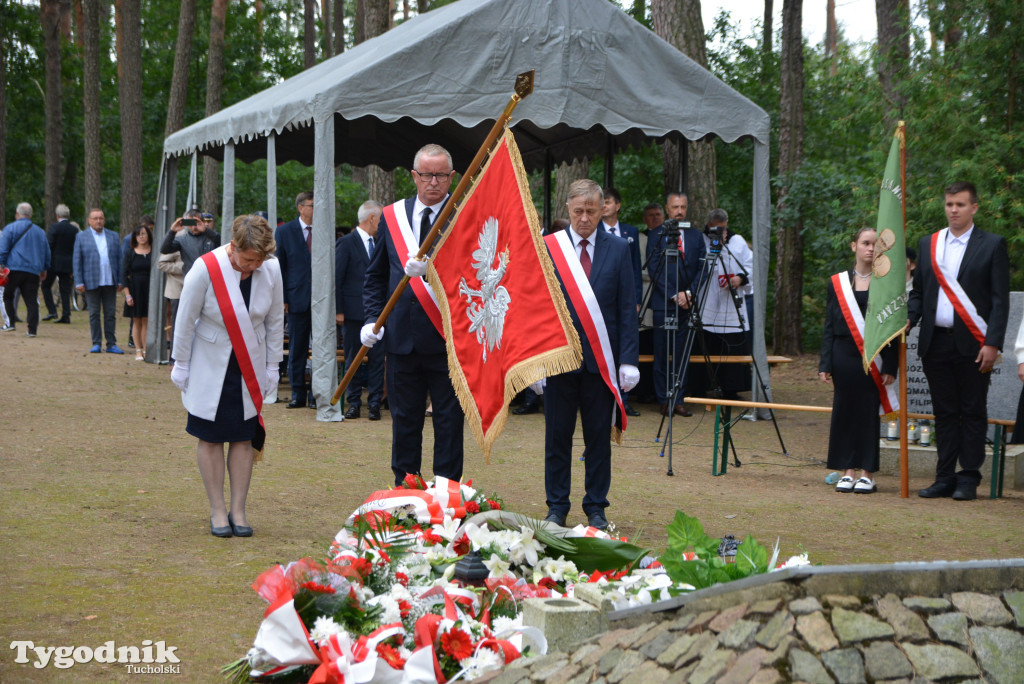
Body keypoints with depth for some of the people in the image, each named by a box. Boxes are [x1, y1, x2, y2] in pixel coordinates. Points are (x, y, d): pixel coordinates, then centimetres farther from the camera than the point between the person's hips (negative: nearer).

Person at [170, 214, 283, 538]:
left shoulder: (271, 269, -11)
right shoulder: (206, 268, -20)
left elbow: (275, 321, 3)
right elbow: (185, 320, -9)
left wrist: (272, 367, 6)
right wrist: (181, 366, -3)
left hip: (250, 367, 2)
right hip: (211, 365, -2)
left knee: (243, 438, 5)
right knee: (211, 438, 3)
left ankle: (238, 511, 13)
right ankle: (217, 511, 12)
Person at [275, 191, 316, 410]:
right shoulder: (284, 231, 4)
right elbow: (279, 266, 4)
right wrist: (281, 298, -3)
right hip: (297, 298, 0)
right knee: (297, 349, 6)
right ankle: (298, 395, 14)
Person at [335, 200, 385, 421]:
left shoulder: (379, 243, 13)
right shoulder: (346, 243, -4)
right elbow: (336, 279, -6)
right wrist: (338, 310, -9)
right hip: (354, 312, -4)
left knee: (377, 359, 0)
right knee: (352, 360, 4)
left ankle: (374, 403, 5)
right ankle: (353, 403, 12)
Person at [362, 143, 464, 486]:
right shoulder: (392, 216, 9)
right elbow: (376, 274, 15)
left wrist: (433, 267, -32)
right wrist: (372, 317, 3)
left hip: (448, 337, -3)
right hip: (402, 337, 3)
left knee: (449, 420, 4)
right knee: (404, 419, 11)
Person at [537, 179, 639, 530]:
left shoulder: (618, 249, 5)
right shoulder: (546, 248, 2)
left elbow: (627, 309, 4)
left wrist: (629, 359, -4)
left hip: (601, 360, 1)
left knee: (599, 438, 6)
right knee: (557, 437, 6)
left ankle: (596, 509, 16)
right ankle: (557, 507, 17)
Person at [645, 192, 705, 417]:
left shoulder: (696, 236, 13)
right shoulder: (656, 235, 2)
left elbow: (701, 269, 9)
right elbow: (653, 270, -4)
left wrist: (688, 293, -5)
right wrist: (673, 295, -10)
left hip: (687, 304, 3)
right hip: (663, 303, -3)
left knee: (681, 354, 3)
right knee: (663, 355, 0)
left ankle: (678, 400, 7)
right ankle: (664, 400, 6)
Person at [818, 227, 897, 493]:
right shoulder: (837, 283, 8)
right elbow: (829, 327, 9)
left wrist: (890, 367, -8)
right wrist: (825, 364, 1)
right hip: (844, 356, 2)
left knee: (869, 412, 0)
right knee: (845, 410, 3)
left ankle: (867, 474, 7)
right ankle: (847, 471, 12)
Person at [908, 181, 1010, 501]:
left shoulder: (992, 245, 1)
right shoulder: (928, 244, 12)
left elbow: (1000, 300, -3)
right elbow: (918, 292, 17)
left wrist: (992, 343, -11)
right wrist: (908, 320, -2)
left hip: (972, 344, -4)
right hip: (936, 342, 4)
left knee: (973, 412, 2)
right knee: (944, 412, 9)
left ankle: (968, 480, 7)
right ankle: (945, 478, 14)